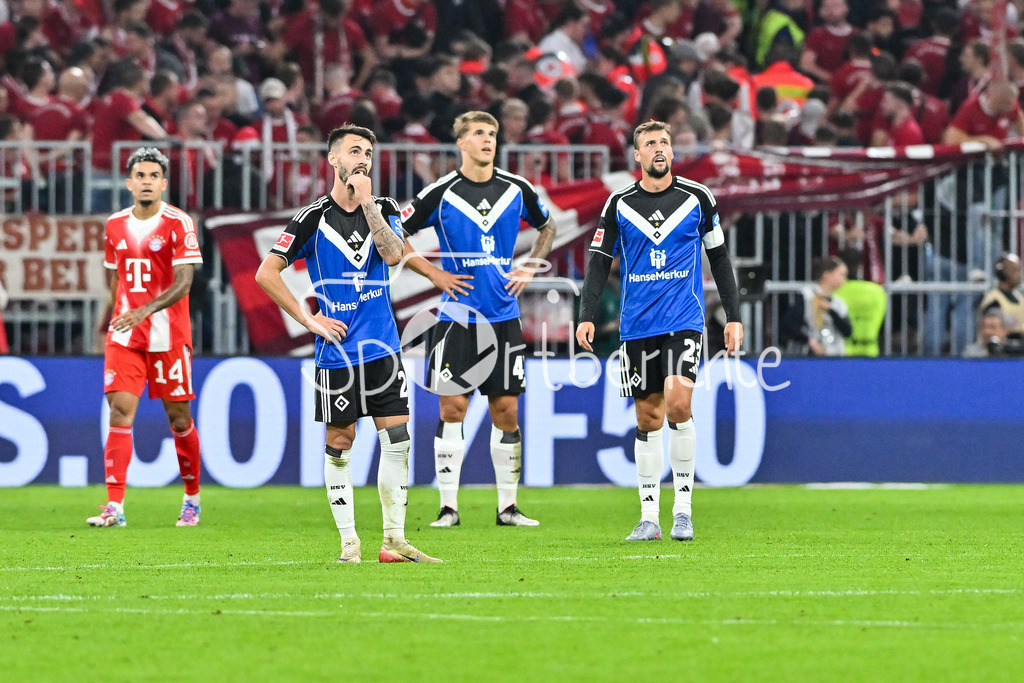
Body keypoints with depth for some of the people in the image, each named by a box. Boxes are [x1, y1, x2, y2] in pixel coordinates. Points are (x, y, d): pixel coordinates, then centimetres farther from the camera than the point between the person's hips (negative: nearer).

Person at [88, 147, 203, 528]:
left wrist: (145, 310, -28)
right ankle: (115, 507, -14)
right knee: (120, 410, -10)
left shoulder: (178, 224, -7)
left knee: (178, 416, 5)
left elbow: (183, 283, -15)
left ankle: (192, 499, 24)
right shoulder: (116, 225, 8)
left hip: (169, 334, -3)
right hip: (124, 337, 3)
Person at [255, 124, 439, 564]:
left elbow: (393, 254, -12)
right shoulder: (313, 218, -3)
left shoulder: (384, 210, 7)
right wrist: (308, 319, -7)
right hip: (336, 350, -3)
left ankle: (394, 540, 3)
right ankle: (349, 542, 7)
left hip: (382, 346, 3)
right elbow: (267, 273, -3)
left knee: (397, 438, -2)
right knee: (339, 444, 0)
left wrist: (367, 201, -14)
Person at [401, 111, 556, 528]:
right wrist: (434, 275, -5)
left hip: (504, 316, 3)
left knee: (506, 410, 3)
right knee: (452, 408, -6)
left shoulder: (516, 190, 4)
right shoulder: (441, 194, -5)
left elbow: (547, 227, 22)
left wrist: (529, 269, 8)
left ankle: (508, 506, 10)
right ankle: (448, 507, 0)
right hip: (457, 316, -3)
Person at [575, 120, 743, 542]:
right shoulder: (619, 205, 5)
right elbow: (599, 262, 5)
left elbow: (719, 257, 10)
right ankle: (649, 517, 11)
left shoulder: (697, 198, 4)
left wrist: (733, 316, 8)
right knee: (648, 417, 5)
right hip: (637, 325, 2)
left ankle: (683, 508, -8)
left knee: (678, 402, -20)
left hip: (684, 320, -2)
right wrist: (587, 315, -8)